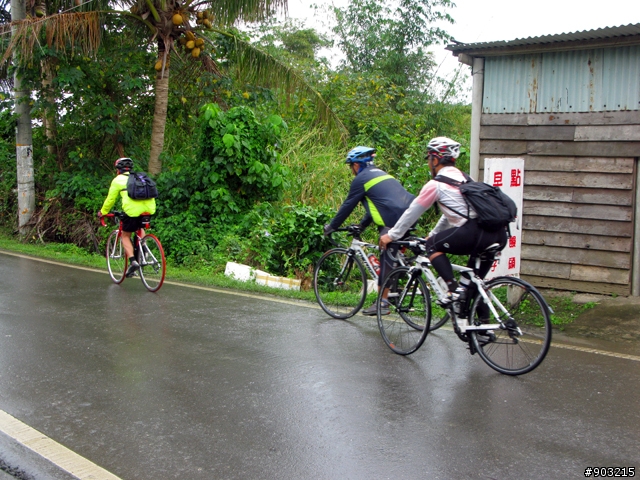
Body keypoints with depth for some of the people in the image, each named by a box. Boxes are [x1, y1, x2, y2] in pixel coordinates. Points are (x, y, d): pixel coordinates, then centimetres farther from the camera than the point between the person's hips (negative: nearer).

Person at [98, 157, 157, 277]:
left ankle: (132, 261, -5)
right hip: (149, 209, 5)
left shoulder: (118, 180, 12)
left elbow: (110, 199, 15)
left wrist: (103, 212, 29)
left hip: (132, 211, -5)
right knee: (140, 228, 33)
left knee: (125, 236, 13)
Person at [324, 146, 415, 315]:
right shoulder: (381, 174, 28)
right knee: (394, 257, 17)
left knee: (387, 260, -2)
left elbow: (347, 206, 4)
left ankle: (382, 303, 3)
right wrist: (361, 225, 37)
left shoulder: (361, 179, 2)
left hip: (394, 220, -8)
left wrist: (332, 226, 16)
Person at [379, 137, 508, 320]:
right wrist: (433, 233, 49)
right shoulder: (464, 178, 28)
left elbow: (412, 213, 14)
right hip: (500, 234, 8)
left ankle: (454, 289, -1)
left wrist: (391, 235, 26)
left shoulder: (436, 184, 5)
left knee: (433, 245, 12)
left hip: (474, 233, -8)